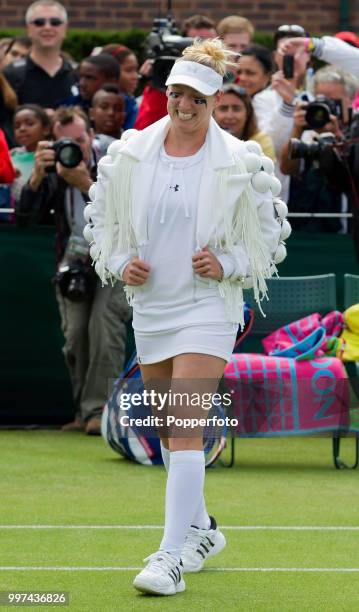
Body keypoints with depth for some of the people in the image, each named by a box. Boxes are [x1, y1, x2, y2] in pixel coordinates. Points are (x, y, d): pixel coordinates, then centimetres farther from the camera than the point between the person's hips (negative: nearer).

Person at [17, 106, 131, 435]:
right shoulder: (55, 173, 1)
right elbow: (26, 217, -7)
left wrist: (87, 184, -31)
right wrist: (37, 175, -22)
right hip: (74, 263, 3)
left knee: (104, 325, -22)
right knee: (74, 334, -10)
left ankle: (100, 410, -21)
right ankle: (84, 411, 0)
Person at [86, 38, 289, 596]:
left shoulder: (239, 163, -6)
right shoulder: (129, 153, 2)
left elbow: (267, 236, 2)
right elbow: (103, 217, 13)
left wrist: (227, 265, -13)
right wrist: (120, 263, -3)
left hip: (207, 307, -5)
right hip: (149, 306, 5)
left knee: (185, 427, -16)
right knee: (167, 429, 14)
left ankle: (173, 556, -20)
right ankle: (201, 529, 35)